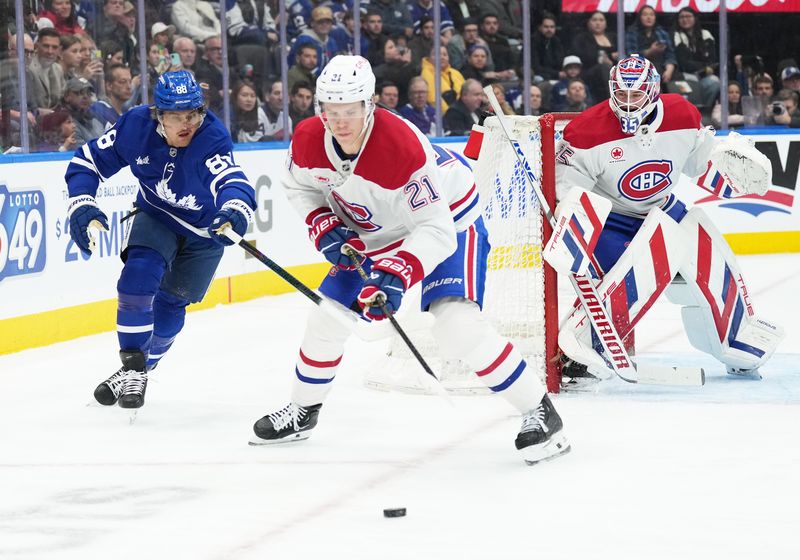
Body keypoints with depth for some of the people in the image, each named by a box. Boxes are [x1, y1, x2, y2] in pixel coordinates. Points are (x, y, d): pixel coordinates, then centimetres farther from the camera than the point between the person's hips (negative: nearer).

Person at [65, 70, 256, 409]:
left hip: (205, 229, -1)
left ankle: (139, 370, 30)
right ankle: (131, 367, -9)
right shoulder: (136, 126, -24)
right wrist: (81, 206, -29)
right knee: (138, 275, -23)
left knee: (170, 304, 5)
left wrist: (235, 211, -74)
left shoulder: (212, 138, -35)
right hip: (156, 216, 1)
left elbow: (232, 182, -52)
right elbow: (87, 162, -13)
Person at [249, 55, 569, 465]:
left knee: (456, 324, -25)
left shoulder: (402, 146, -37)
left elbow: (435, 230, -36)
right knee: (328, 317, 7)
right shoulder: (308, 141, -18)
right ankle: (302, 411, 32)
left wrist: (395, 276, -46)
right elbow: (300, 187, 5)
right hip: (373, 232, 7)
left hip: (448, 219, -7)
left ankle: (539, 413, -16)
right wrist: (325, 229, -11)